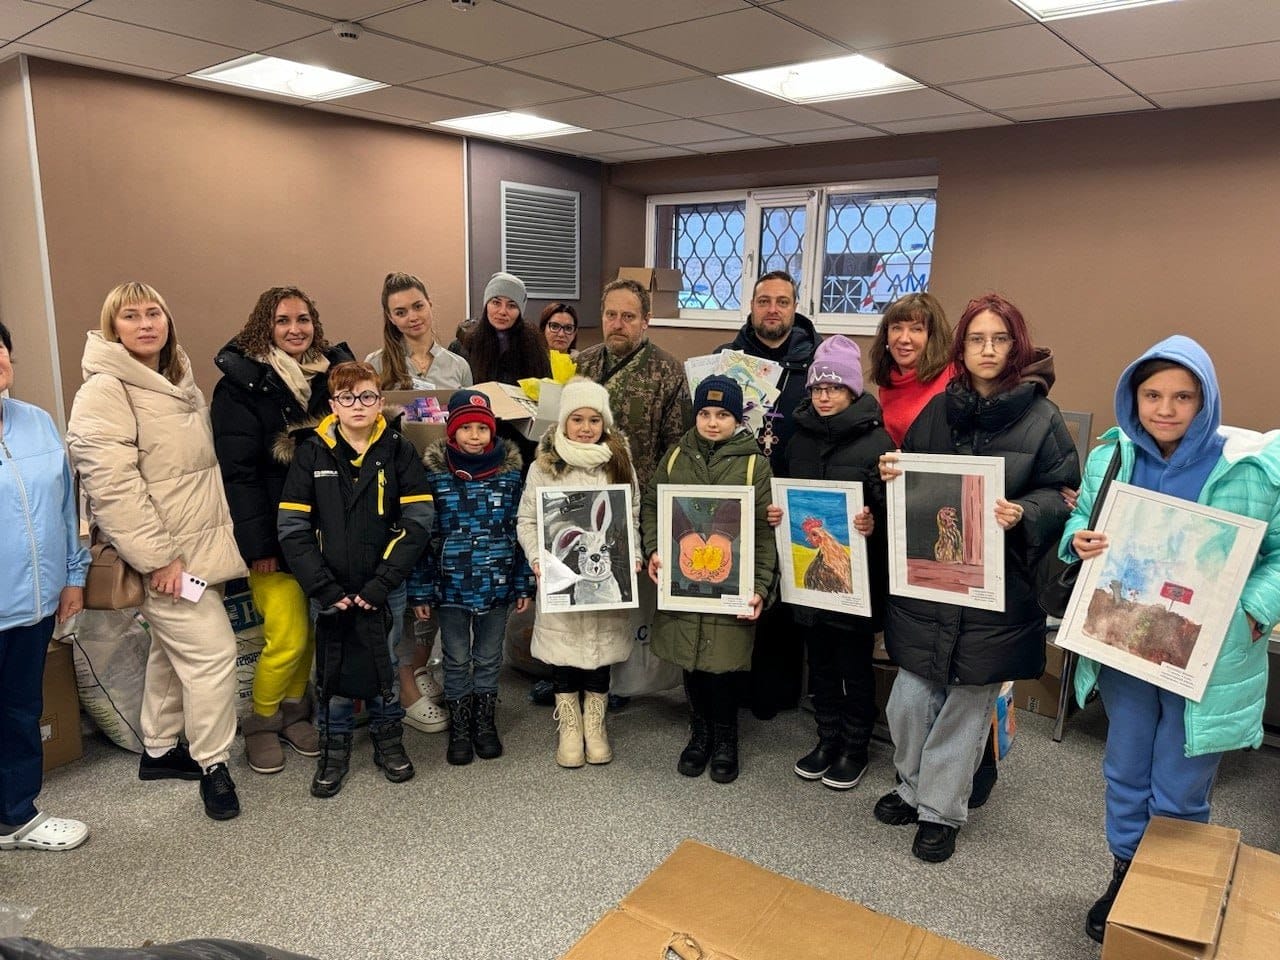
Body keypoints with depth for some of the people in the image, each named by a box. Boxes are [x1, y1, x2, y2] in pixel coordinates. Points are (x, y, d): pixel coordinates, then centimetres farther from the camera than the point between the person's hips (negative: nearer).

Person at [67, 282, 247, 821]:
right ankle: (213, 765, 11)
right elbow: (110, 485, -21)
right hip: (163, 554, -9)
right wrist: (157, 558, -22)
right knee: (212, 651, -7)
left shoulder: (179, 380, 13)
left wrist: (218, 543, 18)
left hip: (200, 547, 9)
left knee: (174, 650, 18)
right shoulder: (104, 391, -14)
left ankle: (159, 751, 35)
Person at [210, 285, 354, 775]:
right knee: (288, 636, -5)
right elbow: (238, 471, -12)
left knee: (312, 628, 10)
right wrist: (258, 544, -17)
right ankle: (261, 722, 19)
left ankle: (294, 709, 31)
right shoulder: (242, 382, -8)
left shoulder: (332, 370, 7)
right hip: (276, 531, -5)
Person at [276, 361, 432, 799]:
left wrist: (383, 583, -14)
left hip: (384, 590, 0)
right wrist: (324, 588, -11)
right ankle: (334, 749, 27)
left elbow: (416, 521, -7)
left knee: (384, 666, 10)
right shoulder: (311, 452, -1)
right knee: (333, 670, 8)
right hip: (331, 591, 0)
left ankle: (388, 739, 30)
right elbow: (292, 527, -4)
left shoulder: (398, 451, -1)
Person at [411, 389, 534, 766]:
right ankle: (459, 728, 30)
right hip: (450, 586, -1)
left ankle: (485, 722, 33)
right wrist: (421, 590, -5)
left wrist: (524, 584, 2)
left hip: (498, 586, 1)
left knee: (489, 658, 15)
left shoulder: (510, 471, -2)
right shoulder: (434, 472, -6)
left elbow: (521, 530, 2)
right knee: (456, 660, 13)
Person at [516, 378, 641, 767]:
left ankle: (594, 726, 26)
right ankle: (569, 727, 24)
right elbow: (527, 520, 2)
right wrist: (537, 558, -12)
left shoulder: (620, 463, 5)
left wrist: (633, 557, -3)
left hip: (607, 577, 2)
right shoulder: (544, 465, -1)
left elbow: (633, 519, 10)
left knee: (601, 648, 9)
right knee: (563, 651, 7)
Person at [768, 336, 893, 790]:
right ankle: (827, 738, 34)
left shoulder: (876, 441, -10)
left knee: (854, 664, 9)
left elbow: (892, 507, -9)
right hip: (808, 569, 5)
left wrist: (874, 523, -28)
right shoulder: (800, 438, 7)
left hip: (856, 573, -5)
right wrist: (777, 515, -3)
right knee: (820, 661, 17)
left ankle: (855, 748, 27)